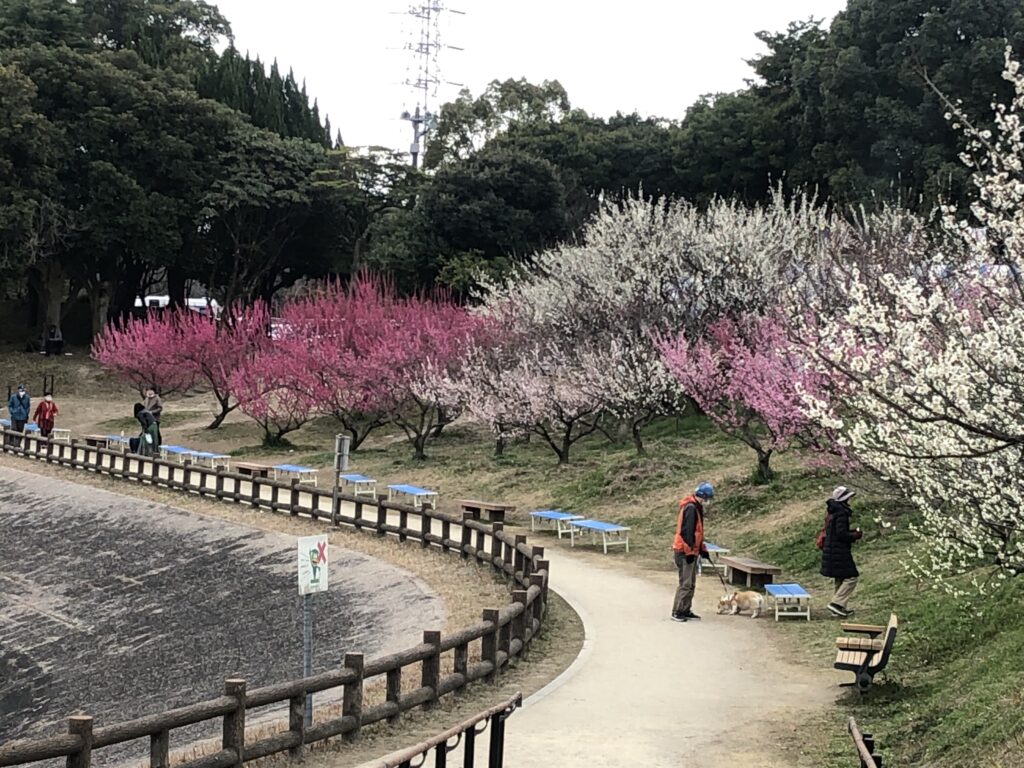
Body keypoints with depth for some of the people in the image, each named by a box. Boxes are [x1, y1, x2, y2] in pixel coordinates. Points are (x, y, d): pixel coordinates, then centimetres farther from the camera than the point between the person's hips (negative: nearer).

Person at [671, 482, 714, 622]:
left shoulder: (696, 508, 16)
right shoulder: (691, 508, -17)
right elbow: (686, 532, -22)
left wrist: (702, 549, 20)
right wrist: (689, 552, -22)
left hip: (691, 552, 10)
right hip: (684, 552, -10)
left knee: (691, 584, 14)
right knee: (685, 583, -8)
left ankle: (686, 611, 20)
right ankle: (677, 612, -4)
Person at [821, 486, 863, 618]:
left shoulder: (832, 513, 13)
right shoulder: (841, 513, -17)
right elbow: (841, 534, -22)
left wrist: (852, 533, 14)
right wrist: (855, 535, -7)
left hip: (831, 550, 10)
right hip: (839, 552, -10)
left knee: (841, 579, 17)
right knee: (851, 577, -6)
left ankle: (838, 608, 21)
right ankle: (836, 603, -11)